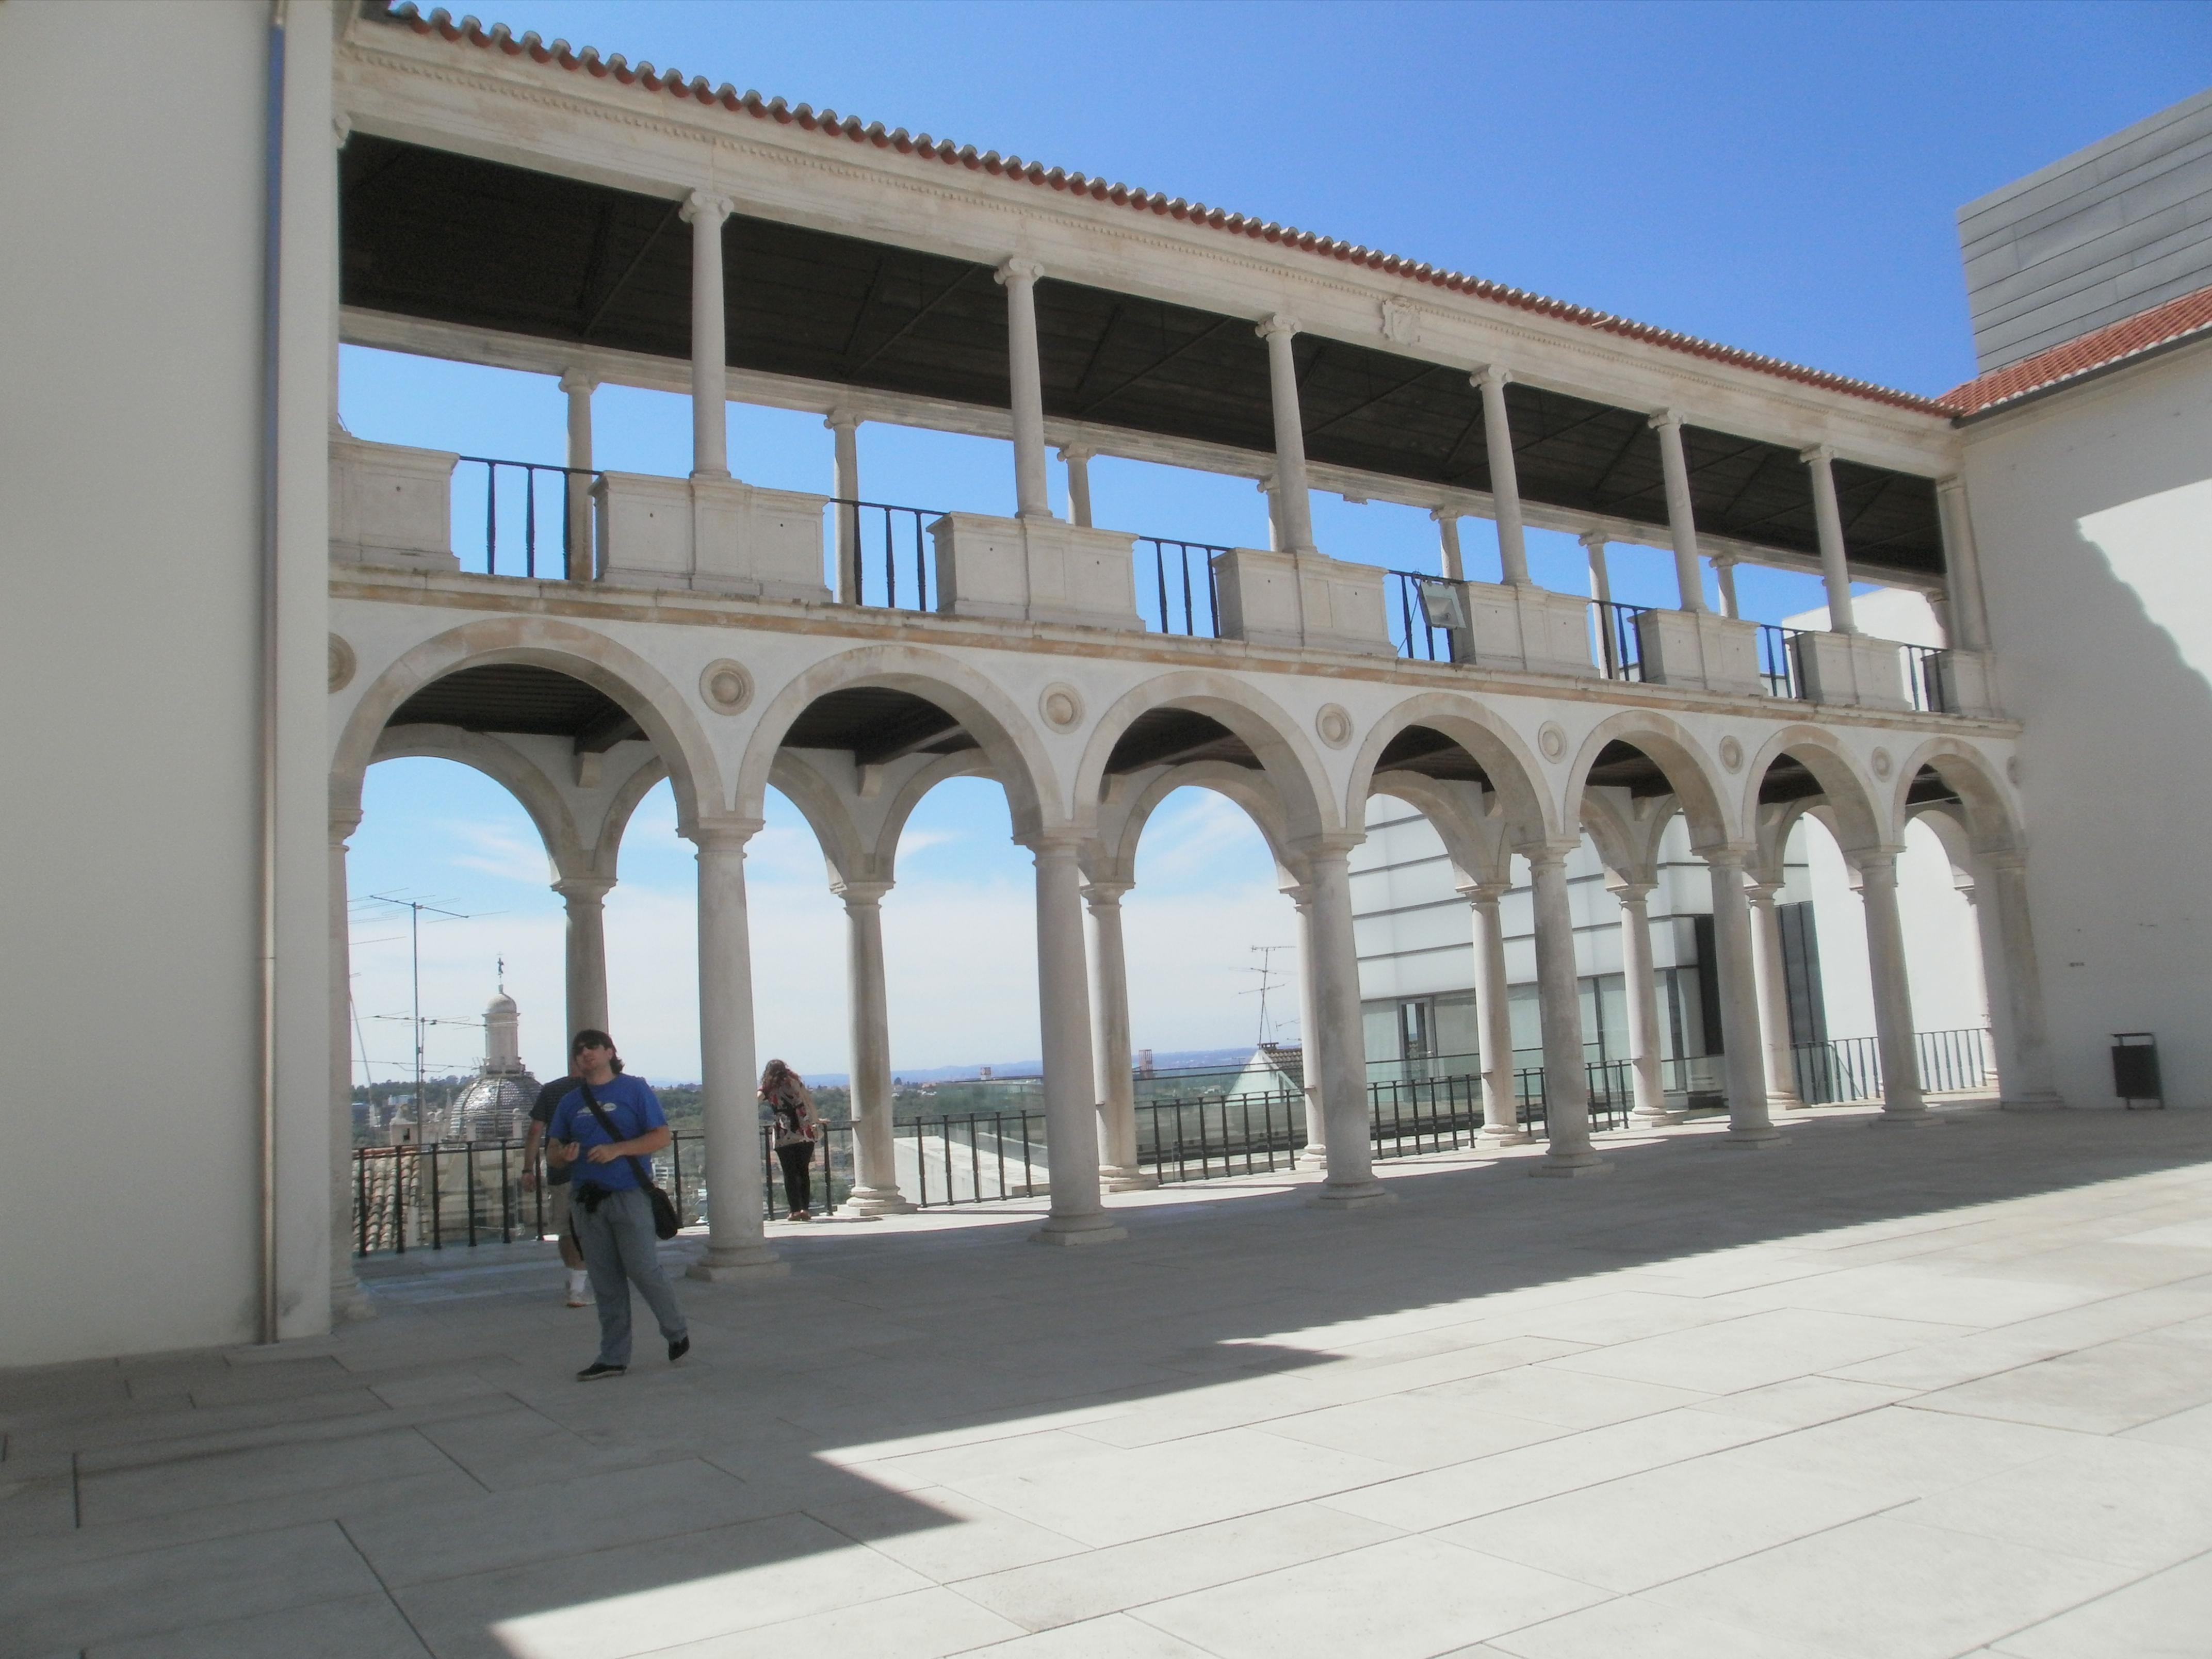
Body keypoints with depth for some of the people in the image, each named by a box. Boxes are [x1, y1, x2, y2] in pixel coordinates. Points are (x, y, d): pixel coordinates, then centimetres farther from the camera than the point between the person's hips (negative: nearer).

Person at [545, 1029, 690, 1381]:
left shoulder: (635, 1089, 0)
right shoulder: (570, 1101, 14)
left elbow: (661, 1136, -5)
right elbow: (552, 1152, 15)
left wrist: (617, 1149, -17)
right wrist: (563, 1154, -10)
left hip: (630, 1196, -4)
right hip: (586, 1202, 4)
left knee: (644, 1271, -6)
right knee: (605, 1282, 7)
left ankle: (678, 1332, 17)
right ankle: (613, 1358, 15)